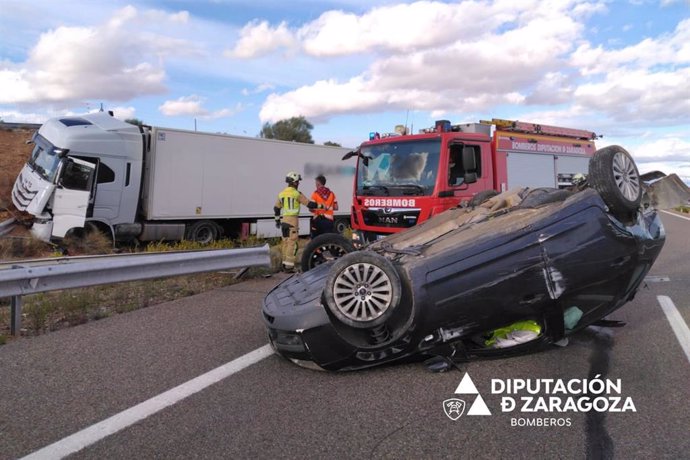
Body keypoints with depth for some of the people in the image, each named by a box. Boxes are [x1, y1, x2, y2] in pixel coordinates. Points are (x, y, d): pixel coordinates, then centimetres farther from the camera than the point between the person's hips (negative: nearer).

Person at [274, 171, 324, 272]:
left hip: (283, 220, 7)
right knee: (292, 243, -5)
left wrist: (277, 220, 26)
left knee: (285, 242, 14)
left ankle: (285, 264, 19)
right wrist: (321, 206, 2)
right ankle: (289, 266, -7)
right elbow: (309, 204, -9)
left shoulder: (281, 194, 12)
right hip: (292, 220, -7)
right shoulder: (297, 194, -8)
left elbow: (276, 208, 17)